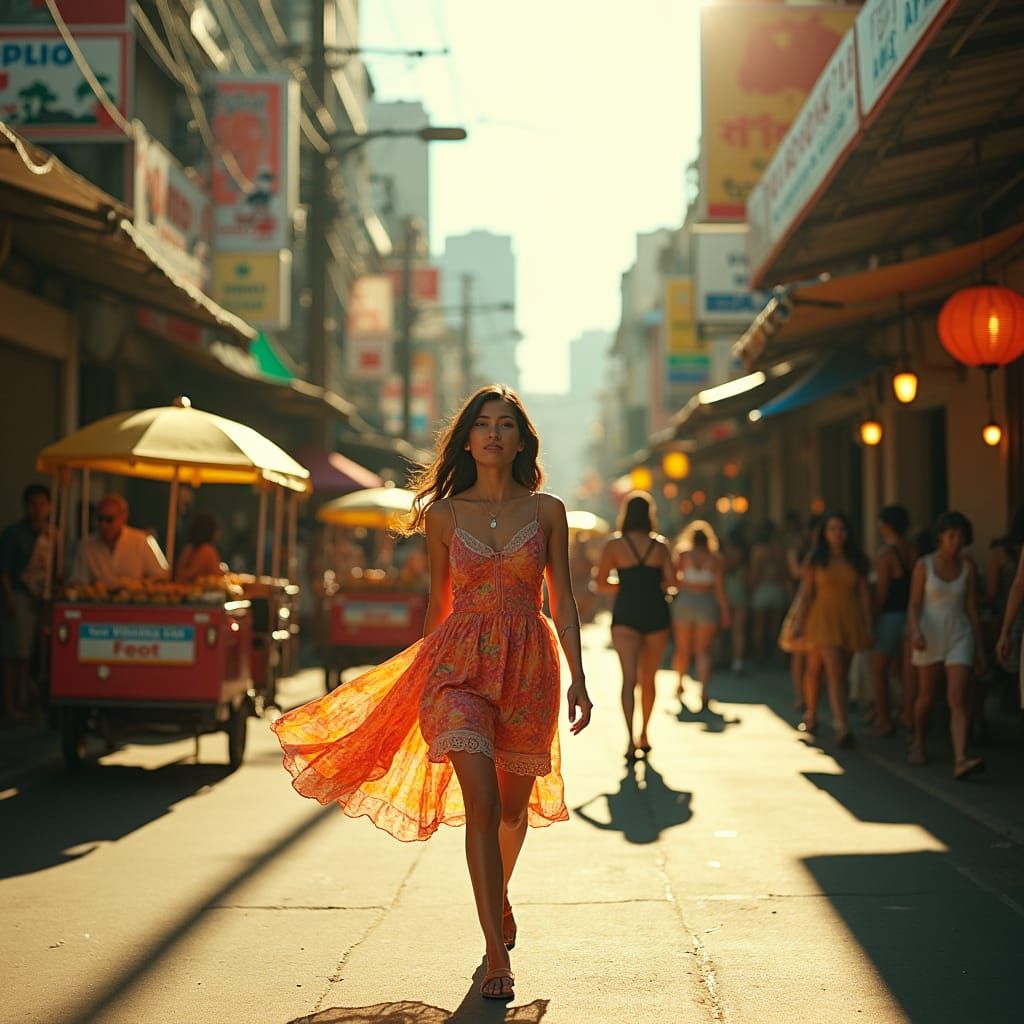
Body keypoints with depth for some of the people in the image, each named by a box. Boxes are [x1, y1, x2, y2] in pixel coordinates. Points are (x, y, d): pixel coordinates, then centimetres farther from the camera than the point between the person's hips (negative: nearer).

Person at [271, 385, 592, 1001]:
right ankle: (498, 957, -13)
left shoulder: (546, 511, 4)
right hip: (460, 661, -1)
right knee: (481, 802, -16)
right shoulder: (444, 514, 4)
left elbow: (563, 601, 4)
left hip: (528, 665, 1)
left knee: (514, 805, 15)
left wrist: (578, 678, -2)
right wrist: (432, 670, 18)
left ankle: (500, 896, 46)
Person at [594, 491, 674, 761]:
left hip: (626, 615, -2)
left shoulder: (614, 545, -1)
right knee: (648, 679, 16)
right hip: (656, 614, 2)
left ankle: (631, 739, -27)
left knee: (629, 678, -10)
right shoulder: (660, 546, 3)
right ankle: (644, 736, 27)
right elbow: (671, 581, -4)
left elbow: (601, 584, -2)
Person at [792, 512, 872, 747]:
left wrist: (868, 626, 5)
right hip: (824, 619, -4)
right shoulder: (816, 560, 1)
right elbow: (806, 592, 2)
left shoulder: (857, 560, 7)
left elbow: (864, 595, 7)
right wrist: (799, 622, -3)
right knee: (835, 672, -15)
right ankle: (843, 727, -22)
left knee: (843, 674, 8)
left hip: (850, 619, 4)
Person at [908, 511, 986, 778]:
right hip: (929, 636, -1)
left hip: (959, 636, 1)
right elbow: (914, 604, -7)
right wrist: (915, 632, -26)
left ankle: (960, 761, -26)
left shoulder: (968, 566, 1)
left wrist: (979, 648, 4)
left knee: (958, 700, -14)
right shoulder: (924, 564, -5)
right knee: (926, 697, 13)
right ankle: (918, 743, 41)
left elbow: (971, 607, 5)